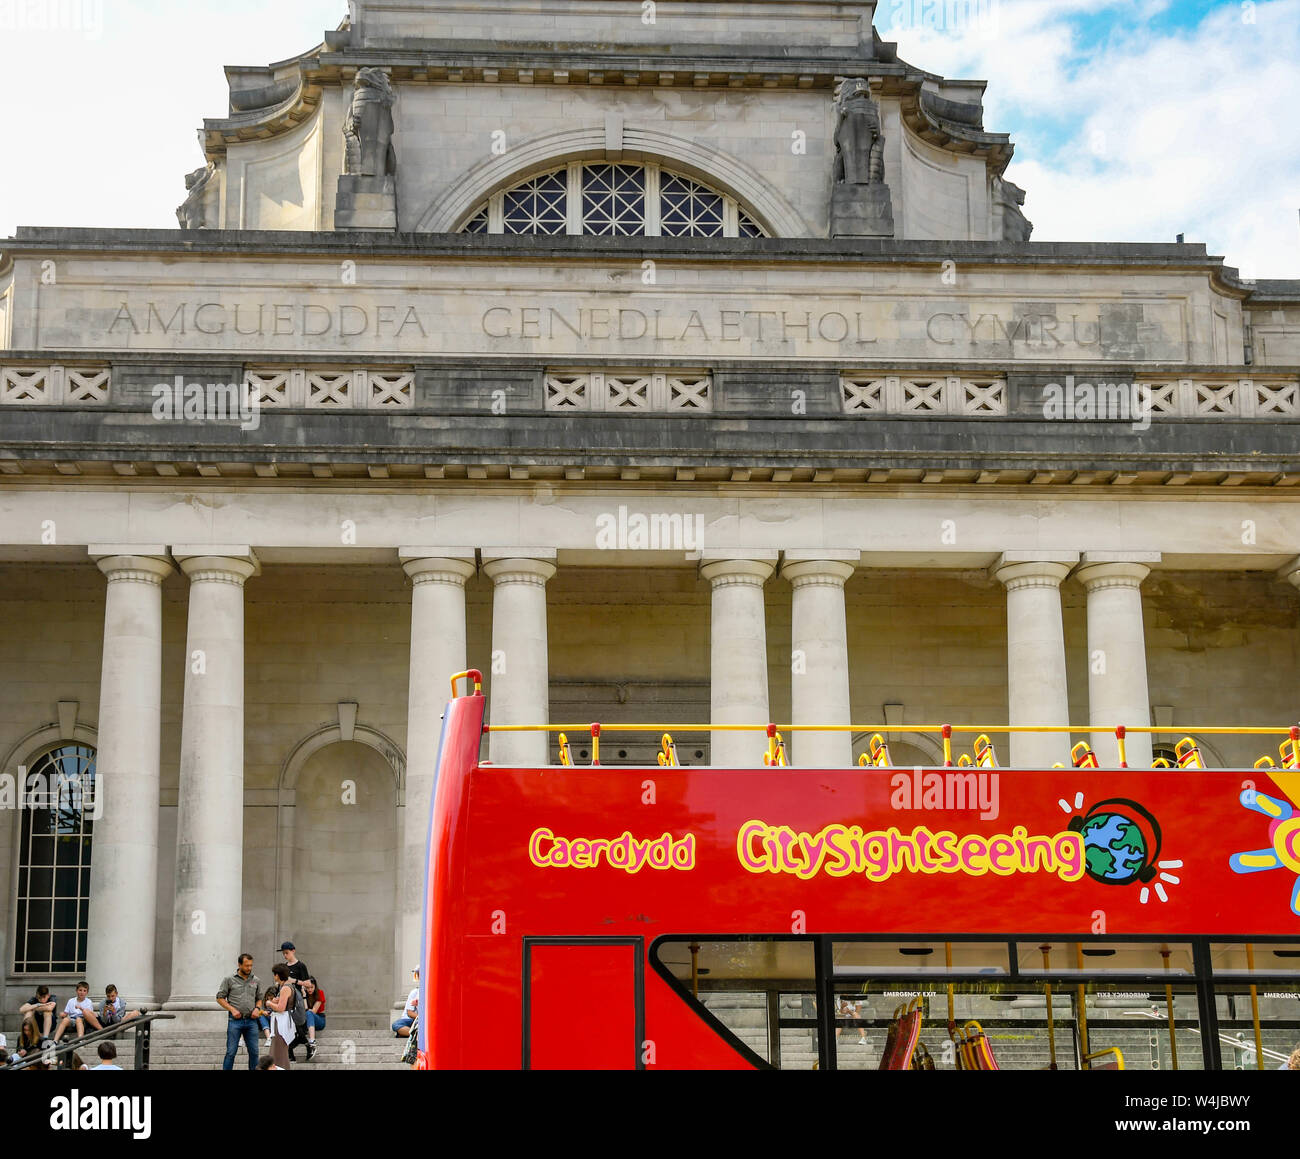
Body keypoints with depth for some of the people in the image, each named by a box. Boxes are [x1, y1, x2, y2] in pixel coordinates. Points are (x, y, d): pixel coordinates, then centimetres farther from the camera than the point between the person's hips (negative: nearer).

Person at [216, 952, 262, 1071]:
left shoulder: (255, 980, 10)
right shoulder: (229, 980, 0)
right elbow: (220, 998, 1)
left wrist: (256, 1009, -1)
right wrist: (232, 1009, -10)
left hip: (251, 1021, 3)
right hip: (235, 1021, -3)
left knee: (254, 1052, 3)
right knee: (231, 1052, -4)